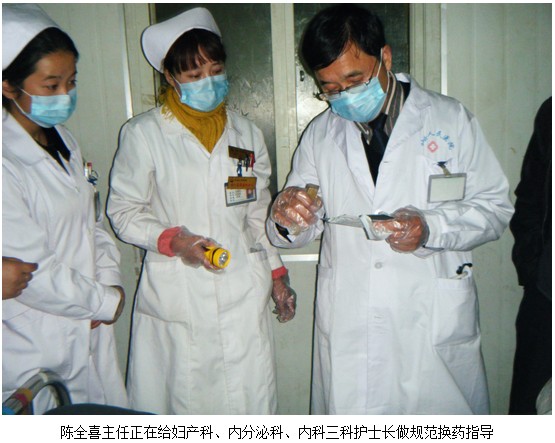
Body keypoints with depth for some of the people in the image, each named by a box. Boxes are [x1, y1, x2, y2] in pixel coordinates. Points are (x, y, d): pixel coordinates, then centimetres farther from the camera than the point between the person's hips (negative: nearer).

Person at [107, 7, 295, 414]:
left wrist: (277, 272, 14)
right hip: (176, 297, -2)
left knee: (252, 397, 6)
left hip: (244, 293, 3)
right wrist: (173, 239, -15)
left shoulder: (246, 133, 12)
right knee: (180, 399, 4)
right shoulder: (145, 133, 0)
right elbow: (123, 211, 2)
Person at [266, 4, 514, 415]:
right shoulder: (320, 135, 7)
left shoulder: (450, 119, 0)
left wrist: (430, 227, -18)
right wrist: (288, 218, -16)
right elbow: (297, 233, 9)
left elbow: (495, 207, 1)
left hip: (434, 324, -1)